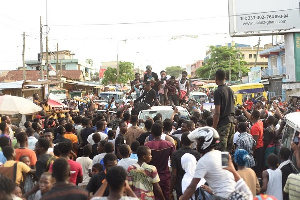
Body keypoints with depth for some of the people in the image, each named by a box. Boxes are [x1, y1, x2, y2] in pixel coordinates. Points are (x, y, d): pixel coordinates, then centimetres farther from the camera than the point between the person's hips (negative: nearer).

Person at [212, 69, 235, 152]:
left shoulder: (218, 92, -12)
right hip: (231, 120, 8)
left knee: (222, 149, -6)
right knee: (229, 149, 13)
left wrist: (214, 127, -12)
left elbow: (217, 113, -16)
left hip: (223, 123, -8)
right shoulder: (230, 90, 12)